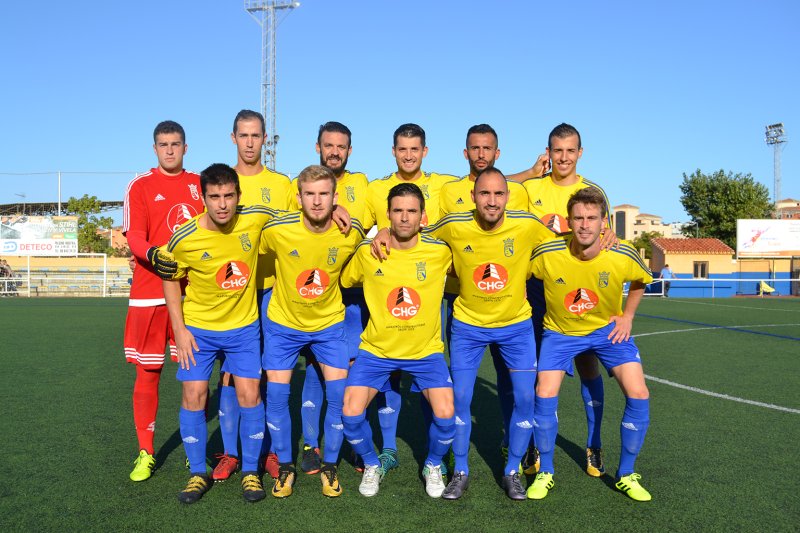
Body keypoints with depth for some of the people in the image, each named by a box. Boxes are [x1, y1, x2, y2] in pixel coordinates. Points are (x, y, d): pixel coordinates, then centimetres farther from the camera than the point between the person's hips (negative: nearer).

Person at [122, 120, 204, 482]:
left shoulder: (200, 184, 12)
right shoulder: (140, 186, 4)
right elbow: (134, 238, -6)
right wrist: (152, 253, -26)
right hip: (150, 293, -2)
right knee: (147, 372, 3)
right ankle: (146, 453, 17)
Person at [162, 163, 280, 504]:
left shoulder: (256, 220, -17)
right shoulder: (184, 239, -18)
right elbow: (171, 279, -1)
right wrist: (179, 329, -6)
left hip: (244, 326, 1)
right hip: (198, 327, 0)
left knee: (249, 395, -2)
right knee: (194, 395, -1)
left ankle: (250, 472, 16)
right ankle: (198, 474, 18)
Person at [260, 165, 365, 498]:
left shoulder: (351, 232, -18)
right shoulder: (277, 230, -22)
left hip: (329, 323, 1)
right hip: (283, 323, 0)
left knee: (339, 394, -4)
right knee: (276, 395, -2)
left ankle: (330, 466, 17)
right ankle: (285, 467, 19)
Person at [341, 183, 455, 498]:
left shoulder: (440, 253, -11)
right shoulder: (367, 253, -9)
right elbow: (343, 281, 9)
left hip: (426, 351, 0)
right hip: (376, 349, 1)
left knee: (446, 415, -15)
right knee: (351, 414, -13)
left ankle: (433, 466, 19)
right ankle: (372, 466, 19)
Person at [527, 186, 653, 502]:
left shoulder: (624, 256, -20)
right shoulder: (547, 254, -25)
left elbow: (640, 282, 5)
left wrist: (627, 316, -2)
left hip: (608, 328, 1)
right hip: (560, 331, -1)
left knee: (638, 395, -11)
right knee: (545, 396, -15)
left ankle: (626, 475, 12)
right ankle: (545, 473, 9)